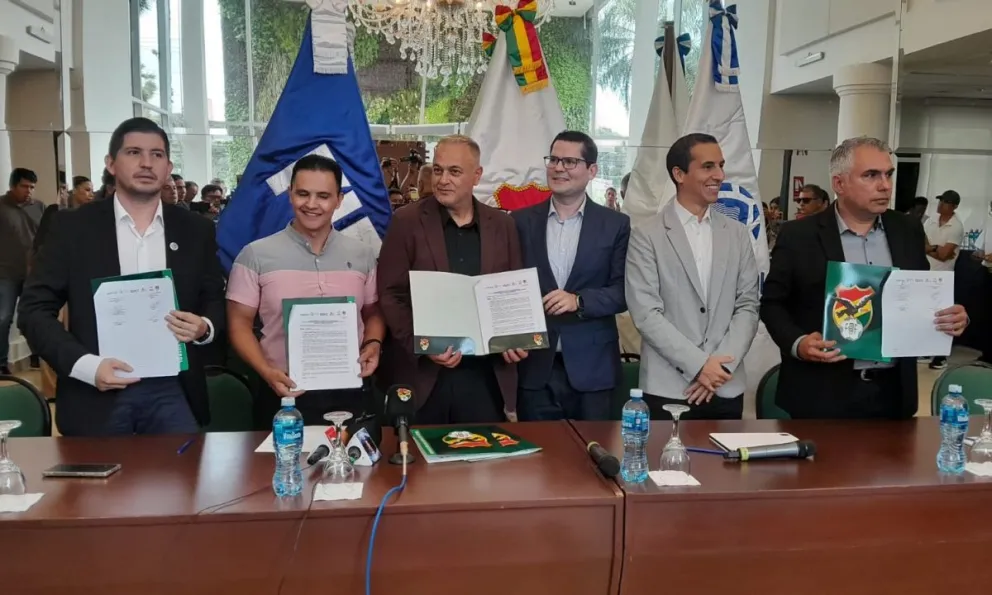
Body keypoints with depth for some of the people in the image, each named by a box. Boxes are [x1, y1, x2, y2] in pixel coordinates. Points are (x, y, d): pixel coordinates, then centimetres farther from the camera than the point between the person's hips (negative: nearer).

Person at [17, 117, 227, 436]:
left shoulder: (195, 230, 5)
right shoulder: (73, 226, 0)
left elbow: (215, 301, 12)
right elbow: (34, 309, -1)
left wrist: (205, 327, -11)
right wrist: (85, 365, -14)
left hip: (172, 390, 1)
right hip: (96, 394, -1)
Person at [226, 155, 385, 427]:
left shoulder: (362, 255, 5)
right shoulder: (256, 255, -4)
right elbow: (240, 322, -2)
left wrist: (373, 344, -7)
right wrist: (266, 371, -16)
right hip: (285, 395, -2)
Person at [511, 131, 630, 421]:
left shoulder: (615, 224, 2)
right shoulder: (521, 221, 5)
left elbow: (624, 291, -2)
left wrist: (579, 301, -18)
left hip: (591, 368, 0)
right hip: (534, 366, 1)